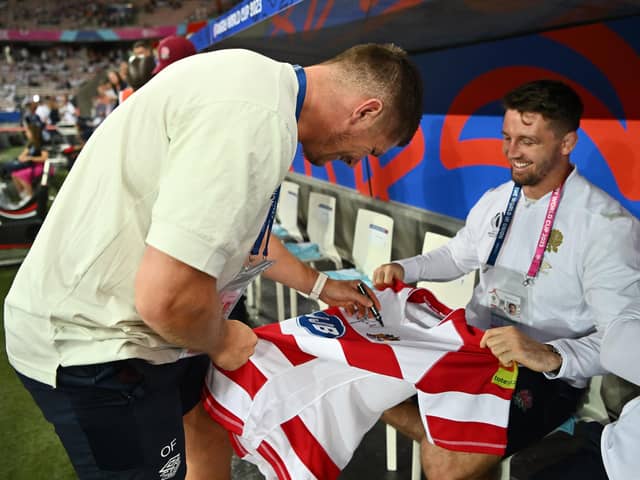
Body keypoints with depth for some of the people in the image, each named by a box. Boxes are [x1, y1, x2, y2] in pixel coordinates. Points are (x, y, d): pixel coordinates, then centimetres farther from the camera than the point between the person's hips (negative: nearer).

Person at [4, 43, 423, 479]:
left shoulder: (260, 84, 6)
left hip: (114, 319, 9)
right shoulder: (257, 115, -29)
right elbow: (167, 295, -33)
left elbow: (242, 231, 19)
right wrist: (220, 341, -11)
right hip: (90, 342, -9)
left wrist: (320, 286, 26)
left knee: (209, 435, 24)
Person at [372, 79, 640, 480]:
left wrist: (550, 355, -40)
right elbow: (456, 256, 21)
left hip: (545, 374, -7)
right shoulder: (495, 200, 6)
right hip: (470, 347, 7)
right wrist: (404, 269, 3)